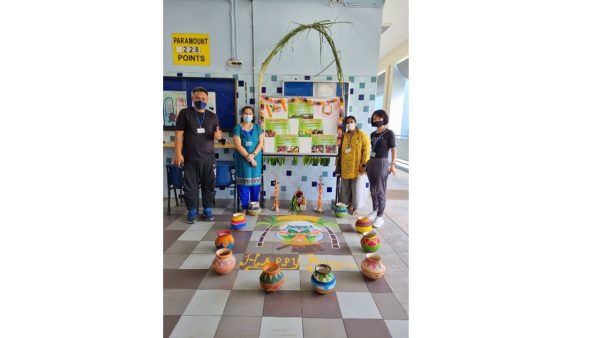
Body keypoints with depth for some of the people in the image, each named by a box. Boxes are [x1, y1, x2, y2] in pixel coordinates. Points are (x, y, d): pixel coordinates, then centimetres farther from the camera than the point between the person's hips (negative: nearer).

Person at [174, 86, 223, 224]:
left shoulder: (213, 116, 8)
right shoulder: (185, 113, 0)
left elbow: (218, 134, 13)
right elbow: (179, 134, -2)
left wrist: (218, 135, -12)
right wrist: (178, 153, -9)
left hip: (208, 157, 2)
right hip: (190, 157, -2)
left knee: (209, 185, 7)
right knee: (190, 185, 5)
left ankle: (208, 210, 20)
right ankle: (192, 212, 18)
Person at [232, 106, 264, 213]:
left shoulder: (257, 127, 7)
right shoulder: (237, 128, -1)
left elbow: (261, 142, 0)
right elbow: (238, 145, -8)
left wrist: (253, 154, -14)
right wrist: (248, 157, -14)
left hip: (256, 158, 2)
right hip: (242, 159, -2)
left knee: (255, 181, 4)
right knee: (243, 182, 0)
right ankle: (245, 207, 9)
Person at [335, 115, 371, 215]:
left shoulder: (362, 135, -5)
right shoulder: (344, 136, 11)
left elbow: (366, 151, -11)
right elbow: (341, 151, 15)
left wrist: (364, 165, -17)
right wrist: (338, 164, 13)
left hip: (358, 167, -5)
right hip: (346, 167, 5)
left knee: (357, 188, 0)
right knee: (346, 188, 11)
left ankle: (355, 208, 14)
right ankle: (348, 205, 26)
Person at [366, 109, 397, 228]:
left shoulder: (389, 133, -5)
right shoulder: (373, 134, 13)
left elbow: (393, 150, -9)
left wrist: (392, 165, -17)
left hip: (382, 163, -6)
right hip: (371, 162, 7)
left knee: (380, 190, -5)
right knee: (373, 189, 13)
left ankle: (380, 216, 1)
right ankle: (375, 211, 27)